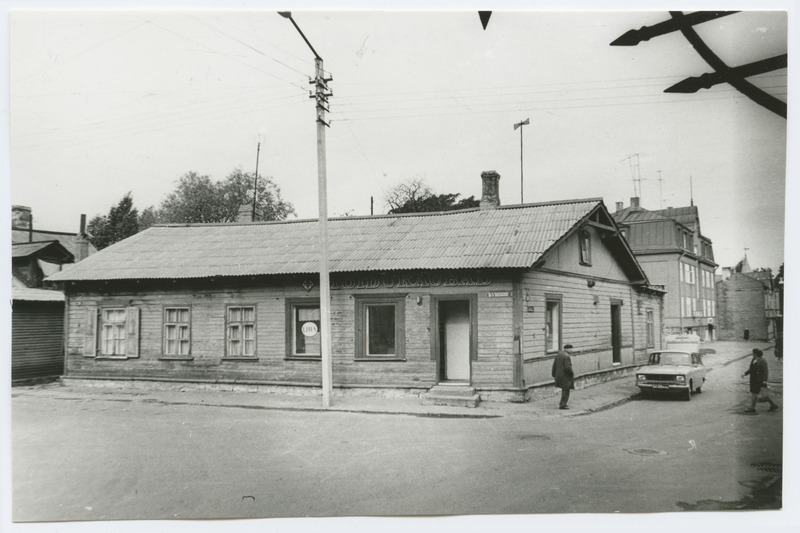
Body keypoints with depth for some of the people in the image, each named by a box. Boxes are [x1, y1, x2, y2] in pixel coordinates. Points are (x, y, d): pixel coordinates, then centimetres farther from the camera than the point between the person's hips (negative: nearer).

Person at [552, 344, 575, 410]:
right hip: (565, 376, -8)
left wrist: (554, 374, 18)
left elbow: (554, 365, 11)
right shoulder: (566, 356, -20)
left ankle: (562, 403, 25)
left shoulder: (558, 354, 7)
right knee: (566, 390, 2)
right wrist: (572, 374, -9)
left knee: (564, 389, 21)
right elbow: (568, 367, -24)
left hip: (559, 375, 9)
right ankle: (562, 405, 4)